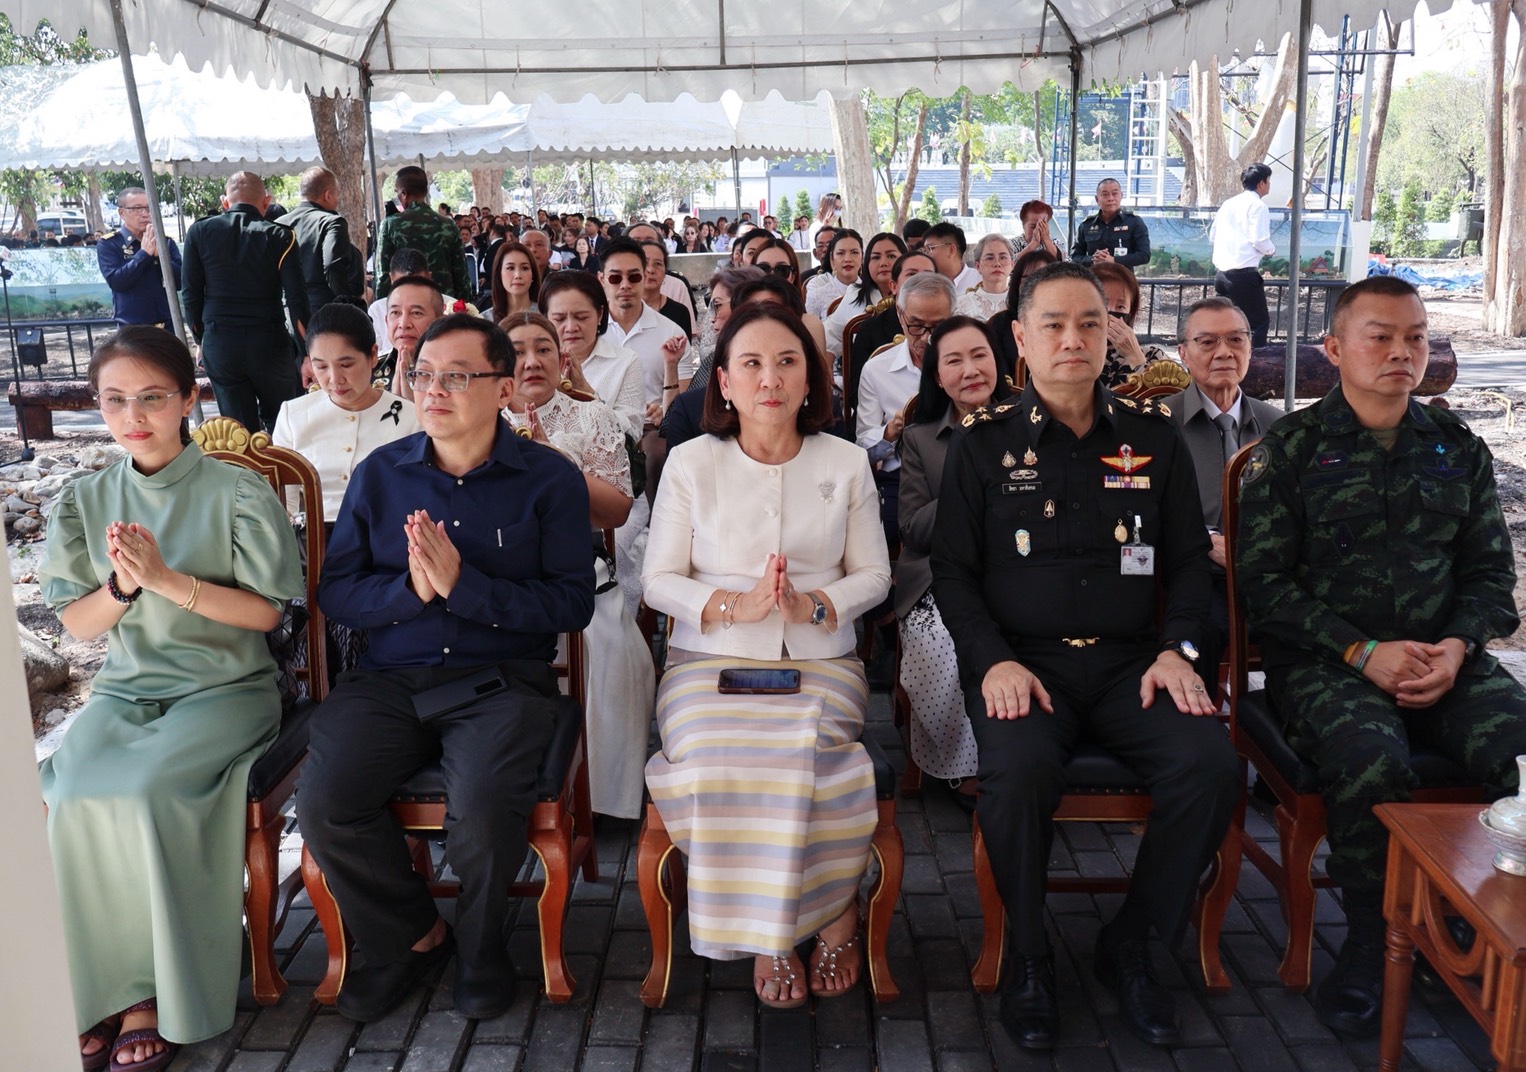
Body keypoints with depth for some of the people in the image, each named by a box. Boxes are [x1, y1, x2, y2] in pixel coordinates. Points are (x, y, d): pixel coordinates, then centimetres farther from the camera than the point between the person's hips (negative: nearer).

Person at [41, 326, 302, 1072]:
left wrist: (165, 577, -19)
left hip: (225, 686, -3)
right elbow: (76, 624, 8)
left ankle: (156, 994, -13)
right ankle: (96, 990, -10)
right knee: (68, 794, -25)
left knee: (143, 790, -30)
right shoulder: (84, 501, 8)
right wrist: (120, 586, -14)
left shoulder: (238, 494, -4)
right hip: (124, 688, 4)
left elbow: (267, 612, -8)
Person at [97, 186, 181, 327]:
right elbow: (116, 281, -16)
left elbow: (179, 281, -2)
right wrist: (144, 253, -17)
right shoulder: (108, 244, -2)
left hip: (168, 326, 3)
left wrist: (160, 253, -15)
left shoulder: (165, 241, 7)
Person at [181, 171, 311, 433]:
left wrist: (201, 339, 15)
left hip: (218, 343, 2)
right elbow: (297, 302, -7)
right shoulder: (279, 237, -4)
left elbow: (191, 294, 3)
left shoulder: (199, 232, 3)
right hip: (268, 343, -2)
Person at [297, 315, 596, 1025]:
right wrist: (410, 587, -14)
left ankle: (480, 945, 5)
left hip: (501, 679, -3)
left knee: (483, 808, -30)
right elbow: (335, 593, 6)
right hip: (388, 679, 3)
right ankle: (411, 936, 8)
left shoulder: (549, 479, 1)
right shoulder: (379, 473, 11)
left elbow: (571, 603, -7)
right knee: (323, 804, -21)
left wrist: (462, 584, -17)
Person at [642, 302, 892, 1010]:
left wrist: (816, 605, -12)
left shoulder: (845, 463, 10)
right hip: (711, 660, 0)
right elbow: (659, 580, 4)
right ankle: (767, 934, -10)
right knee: (718, 759, -31)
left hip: (819, 661, 0)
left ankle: (836, 910, -6)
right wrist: (734, 605, -14)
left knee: (804, 755, -32)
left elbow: (873, 574, 10)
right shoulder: (691, 461, 6)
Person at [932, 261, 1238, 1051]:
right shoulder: (983, 443, 5)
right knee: (1019, 769, -33)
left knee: (1211, 764, -24)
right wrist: (994, 660, -12)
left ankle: (1129, 946, 0)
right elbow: (952, 571, 3)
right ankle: (1027, 956, -5)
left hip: (1129, 662, 3)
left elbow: (1190, 559, 14)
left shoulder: (1154, 439, 11)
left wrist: (1177, 647, -3)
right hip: (1021, 661, -2)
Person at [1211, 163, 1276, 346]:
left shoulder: (1228, 203, 15)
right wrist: (1271, 250, 4)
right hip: (1244, 273, -8)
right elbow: (1260, 240, -15)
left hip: (1220, 272, 8)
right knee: (1259, 322, 0)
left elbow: (1212, 235, 20)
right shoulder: (1257, 205, -7)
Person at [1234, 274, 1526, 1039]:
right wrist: (1363, 653, -13)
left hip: (1442, 655, 4)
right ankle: (1371, 942, -8)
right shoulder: (1291, 448, 2)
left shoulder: (1457, 449, 14)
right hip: (1324, 660, -3)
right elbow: (1263, 579, -4)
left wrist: (1457, 647, -7)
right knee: (1371, 762, -33)